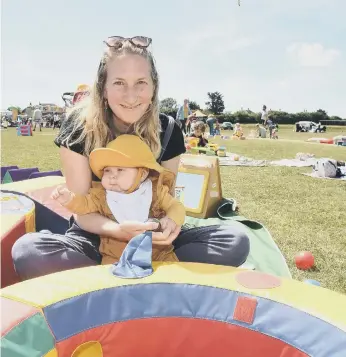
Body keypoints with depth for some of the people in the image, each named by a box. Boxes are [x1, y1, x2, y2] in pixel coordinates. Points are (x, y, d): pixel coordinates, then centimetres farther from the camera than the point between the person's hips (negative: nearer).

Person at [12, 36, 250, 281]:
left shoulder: (168, 132, -9)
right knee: (27, 250, -32)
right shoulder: (79, 127, -15)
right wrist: (120, 231, -34)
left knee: (236, 241, -19)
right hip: (95, 238, -1)